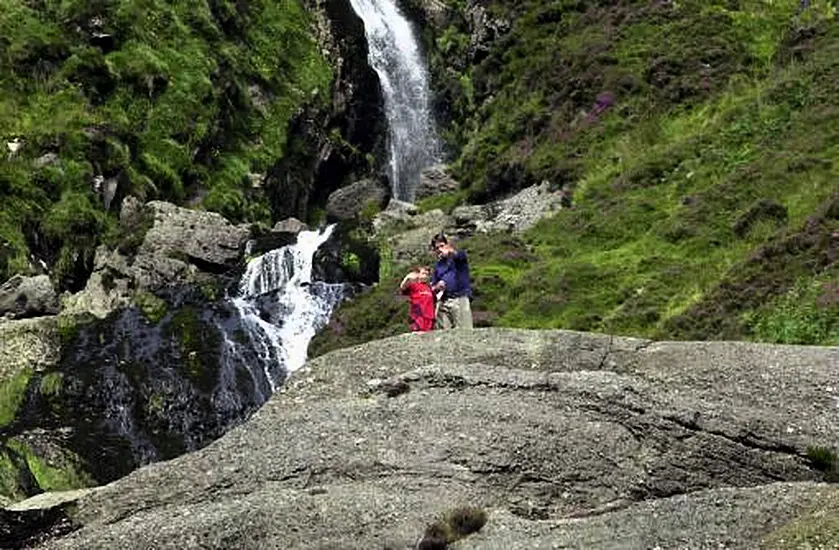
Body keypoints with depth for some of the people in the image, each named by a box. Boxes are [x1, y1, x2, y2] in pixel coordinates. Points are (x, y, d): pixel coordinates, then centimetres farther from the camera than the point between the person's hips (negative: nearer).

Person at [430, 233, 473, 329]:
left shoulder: (459, 258, 7)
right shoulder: (438, 266, 21)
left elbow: (460, 255, -20)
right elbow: (433, 287, 23)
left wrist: (451, 251, -43)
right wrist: (437, 287, -2)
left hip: (460, 299, -4)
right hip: (443, 303, 5)